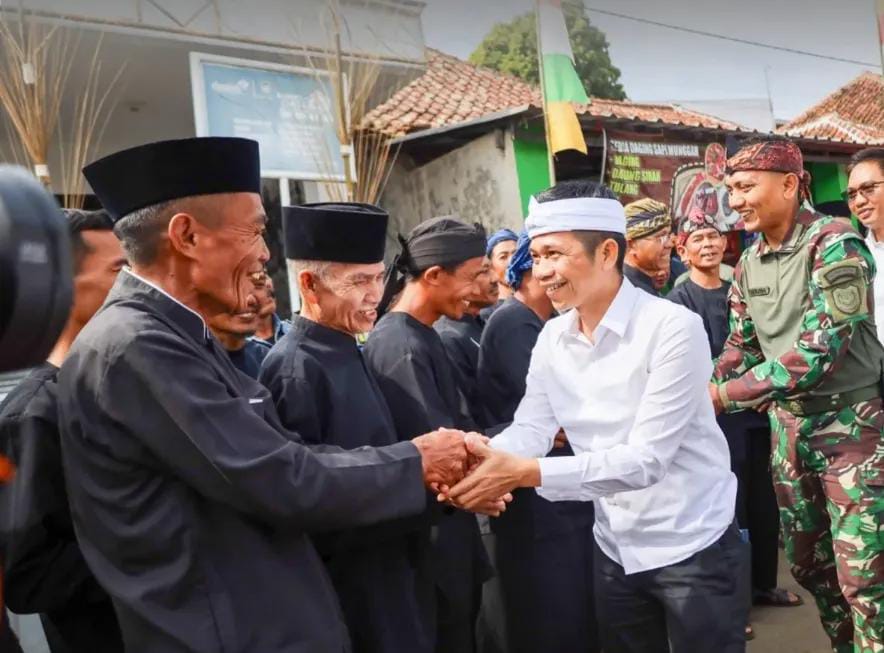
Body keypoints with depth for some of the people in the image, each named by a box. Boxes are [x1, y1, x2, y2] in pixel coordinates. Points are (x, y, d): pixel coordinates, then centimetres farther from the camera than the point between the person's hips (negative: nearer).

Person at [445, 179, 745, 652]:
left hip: (691, 546, -5)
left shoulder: (673, 327, -22)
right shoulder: (552, 339, -1)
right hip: (614, 547, 6)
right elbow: (530, 428, -9)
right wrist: (486, 459, -31)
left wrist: (525, 473, -34)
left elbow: (646, 457, -27)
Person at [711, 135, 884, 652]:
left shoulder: (834, 244, -18)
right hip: (789, 422, 7)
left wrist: (725, 395, -26)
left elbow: (818, 349, -26)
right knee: (805, 558, 16)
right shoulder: (749, 261, 3)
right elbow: (740, 346, 7)